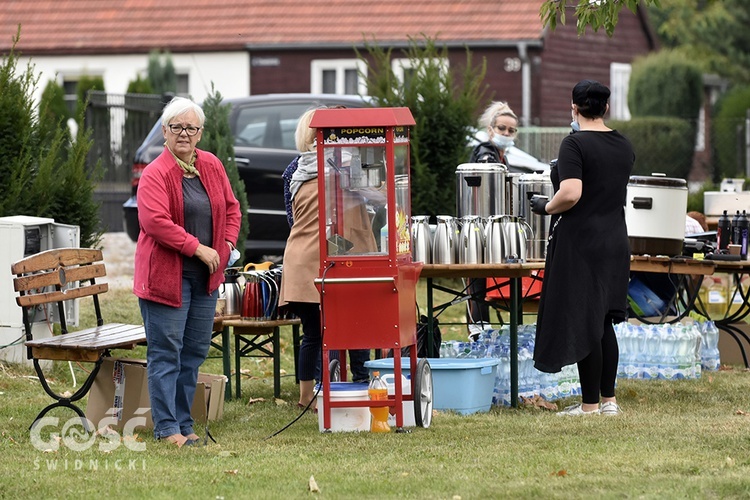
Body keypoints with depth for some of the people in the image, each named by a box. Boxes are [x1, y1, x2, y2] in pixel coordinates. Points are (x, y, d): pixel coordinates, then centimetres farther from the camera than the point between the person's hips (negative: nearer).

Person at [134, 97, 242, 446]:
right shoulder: (155, 174, -11)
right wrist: (198, 248, -20)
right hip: (166, 273, -7)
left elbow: (231, 208, 19)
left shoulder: (212, 167, 10)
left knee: (195, 352, 11)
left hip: (205, 274, 7)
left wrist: (227, 245, 3)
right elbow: (155, 221, -21)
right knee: (166, 353, -5)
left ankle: (184, 423, 20)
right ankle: (166, 428, -4)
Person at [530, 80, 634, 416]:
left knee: (583, 323, -2)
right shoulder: (623, 146, 9)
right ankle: (609, 400, 16)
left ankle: (589, 405, 1)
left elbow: (571, 194, -25)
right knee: (603, 320, 14)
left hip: (579, 243, -7)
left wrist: (546, 206, -7)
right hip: (615, 241, 7)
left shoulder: (575, 144, -13)